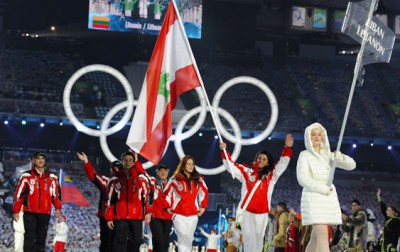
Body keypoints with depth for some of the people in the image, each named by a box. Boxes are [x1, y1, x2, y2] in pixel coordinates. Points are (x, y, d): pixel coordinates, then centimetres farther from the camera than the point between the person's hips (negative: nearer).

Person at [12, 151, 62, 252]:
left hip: (45, 213, 3)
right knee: (30, 238, -9)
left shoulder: (52, 177, 11)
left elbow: (55, 193, 14)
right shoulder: (26, 176, 1)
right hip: (29, 212, -3)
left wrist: (57, 208, 0)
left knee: (41, 238, 6)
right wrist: (16, 211, 0)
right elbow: (19, 194, 3)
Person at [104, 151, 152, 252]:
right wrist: (109, 217, 4)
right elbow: (109, 199, 8)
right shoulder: (115, 179, 6)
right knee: (119, 243, -5)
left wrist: (147, 212, 3)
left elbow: (147, 195, 11)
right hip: (119, 217, -1)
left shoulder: (141, 177, 7)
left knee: (136, 242, 6)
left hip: (137, 217, 1)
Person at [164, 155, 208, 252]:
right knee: (183, 237, -14)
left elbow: (204, 192, 19)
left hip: (193, 214, 3)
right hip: (179, 214, -3)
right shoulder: (175, 179, -1)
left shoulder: (198, 180, 8)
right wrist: (168, 207, 1)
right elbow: (166, 193, 5)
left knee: (189, 238, 8)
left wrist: (203, 207, 13)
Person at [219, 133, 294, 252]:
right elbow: (230, 166, 8)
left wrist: (288, 147, -7)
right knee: (250, 238, -10)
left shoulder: (271, 175, 9)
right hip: (247, 211, -2)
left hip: (262, 213, 2)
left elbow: (283, 163, 6)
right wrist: (224, 151, -3)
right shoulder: (246, 172, 8)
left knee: (258, 240, 8)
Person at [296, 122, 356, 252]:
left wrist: (341, 157, -14)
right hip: (313, 198, -7)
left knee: (316, 237, 10)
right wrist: (324, 189, -16)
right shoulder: (304, 155, -4)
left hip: (329, 199, 7)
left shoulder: (328, 155, 13)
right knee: (323, 235, -19)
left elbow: (351, 165, 7)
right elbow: (303, 179, -15)